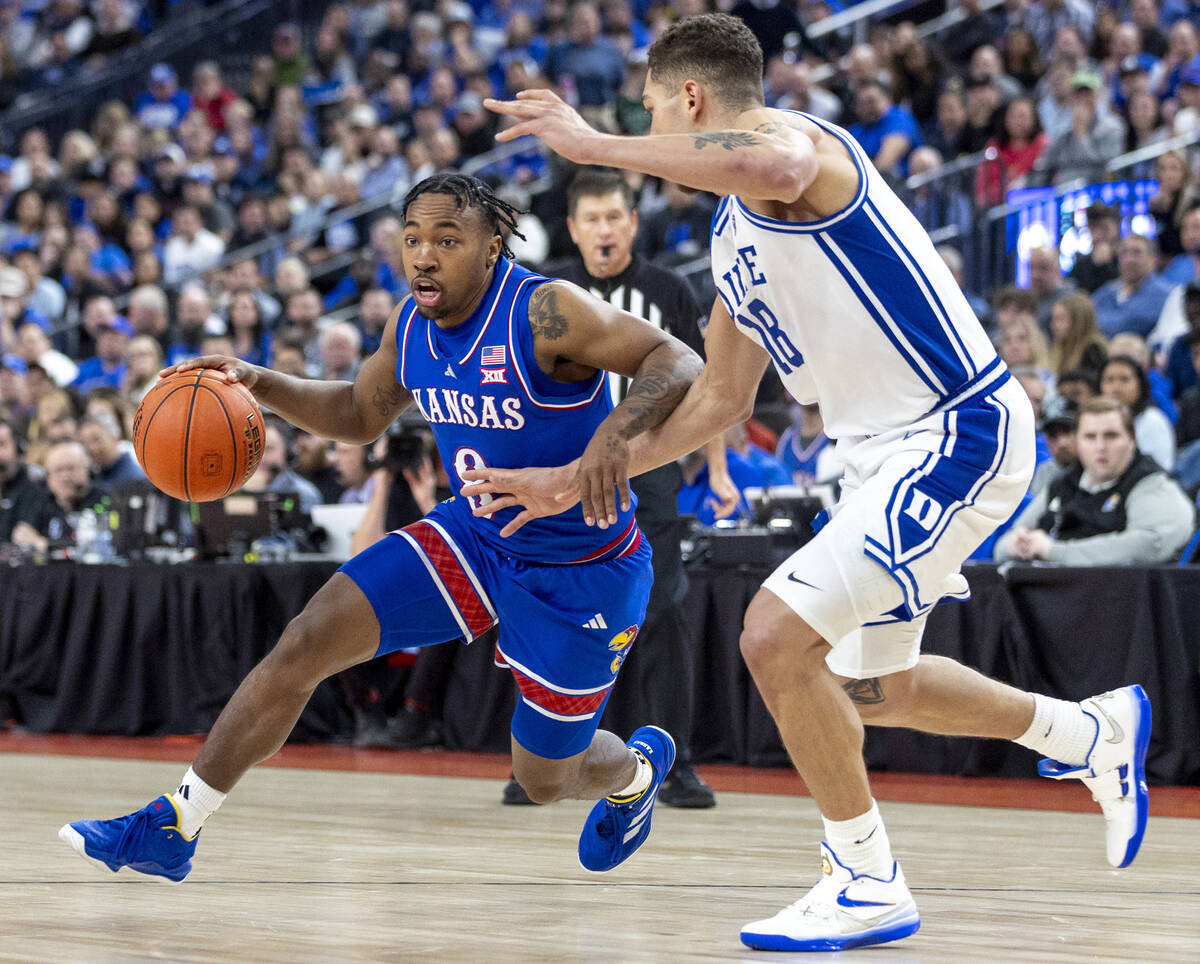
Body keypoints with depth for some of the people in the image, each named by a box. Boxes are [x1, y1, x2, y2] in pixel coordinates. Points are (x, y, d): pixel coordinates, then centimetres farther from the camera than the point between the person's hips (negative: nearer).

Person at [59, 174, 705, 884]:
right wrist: (260, 385, -4)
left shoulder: (546, 313, -26)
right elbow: (359, 415, 13)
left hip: (583, 572, -6)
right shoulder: (412, 326, -4)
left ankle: (639, 767, 48)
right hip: (475, 535, 6)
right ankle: (171, 830, -3)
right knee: (309, 641, -10)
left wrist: (616, 430, -46)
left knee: (545, 778, 8)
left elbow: (680, 363, -27)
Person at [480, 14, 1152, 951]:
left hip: (962, 434, -11)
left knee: (776, 636, -17)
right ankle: (1095, 733, 43)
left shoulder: (791, 137, -13)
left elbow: (775, 170, -41)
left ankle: (868, 883, -3)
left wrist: (595, 143, -33)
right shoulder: (734, 231, 16)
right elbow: (720, 398, 23)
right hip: (895, 452, 11)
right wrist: (578, 479, 21)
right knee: (868, 687, 22)